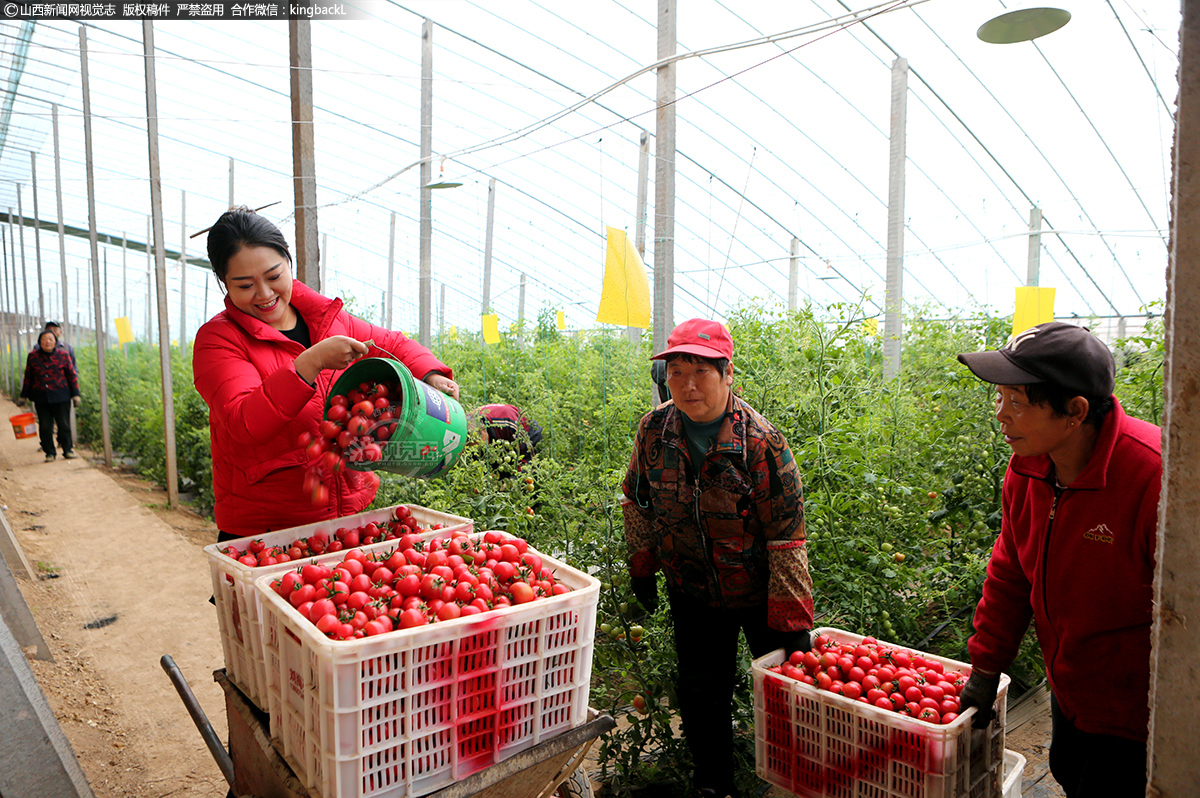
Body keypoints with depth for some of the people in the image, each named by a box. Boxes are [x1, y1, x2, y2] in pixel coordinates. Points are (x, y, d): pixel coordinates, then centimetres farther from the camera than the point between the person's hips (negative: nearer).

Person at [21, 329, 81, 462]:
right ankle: (50, 453, 12)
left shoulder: (63, 355, 2)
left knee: (64, 425, 0)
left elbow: (72, 375, 6)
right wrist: (25, 395, 12)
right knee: (45, 427, 3)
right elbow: (28, 377, 12)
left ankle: (68, 450, 12)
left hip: (61, 397, -1)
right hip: (41, 398, 1)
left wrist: (75, 394, 2)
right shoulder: (33, 356, 5)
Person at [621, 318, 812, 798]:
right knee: (700, 695, 15)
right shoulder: (654, 429, -12)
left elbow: (787, 538, -20)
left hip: (760, 593, -3)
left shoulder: (761, 444, -24)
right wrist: (642, 566, 9)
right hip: (692, 592, 3)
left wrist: (792, 622, -18)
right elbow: (637, 501, 5)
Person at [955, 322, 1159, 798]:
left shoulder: (1154, 476, -29)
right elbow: (1010, 574, 5)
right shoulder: (1027, 466, -7)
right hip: (1069, 689, 7)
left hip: (1134, 709, -6)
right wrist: (985, 665, 7)